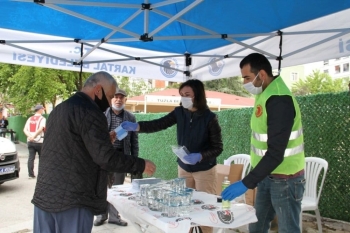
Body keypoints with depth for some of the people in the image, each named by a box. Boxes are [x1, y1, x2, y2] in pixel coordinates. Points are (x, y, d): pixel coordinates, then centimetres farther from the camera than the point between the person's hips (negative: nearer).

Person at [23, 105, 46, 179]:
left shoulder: (30, 119, 13)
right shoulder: (42, 119, -4)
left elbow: (25, 129, 3)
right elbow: (40, 129, -21)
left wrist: (30, 136, -11)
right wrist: (34, 136, -18)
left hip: (30, 141, 5)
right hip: (39, 141, -5)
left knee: (31, 158, 5)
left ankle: (31, 174, 4)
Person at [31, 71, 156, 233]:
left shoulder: (59, 109, 14)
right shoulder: (88, 111, -15)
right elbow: (106, 157, -19)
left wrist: (104, 139, 22)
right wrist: (141, 165, -8)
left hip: (44, 194, 9)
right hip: (72, 200, -9)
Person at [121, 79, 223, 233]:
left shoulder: (209, 118, -17)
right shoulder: (179, 113, -5)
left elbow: (218, 147, -14)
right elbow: (158, 124, -12)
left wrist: (199, 156, -29)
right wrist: (136, 126, -27)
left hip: (204, 170, -4)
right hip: (183, 167, 4)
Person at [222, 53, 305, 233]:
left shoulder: (278, 99, -23)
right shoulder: (265, 94, 7)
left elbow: (276, 153, -28)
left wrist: (246, 183, -28)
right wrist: (256, 178, 16)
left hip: (285, 179, -9)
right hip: (269, 175, 9)